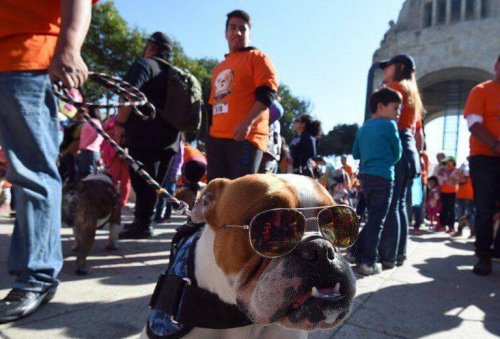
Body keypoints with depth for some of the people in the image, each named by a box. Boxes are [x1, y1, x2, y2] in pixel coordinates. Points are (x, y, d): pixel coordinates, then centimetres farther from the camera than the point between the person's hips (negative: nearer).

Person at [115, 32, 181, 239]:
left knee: (142, 182, -7)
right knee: (153, 183, 12)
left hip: (145, 136, -8)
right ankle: (141, 221, 19)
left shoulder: (144, 64, -1)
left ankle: (143, 224, -7)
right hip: (169, 138, 8)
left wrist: (120, 123, -11)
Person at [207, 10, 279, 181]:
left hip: (246, 137, -6)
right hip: (216, 138, 7)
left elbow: (267, 94, -8)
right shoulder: (218, 69, 26)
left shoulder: (257, 57, 7)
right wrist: (209, 135, 19)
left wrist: (247, 123, -21)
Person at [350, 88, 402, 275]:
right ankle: (369, 262, 0)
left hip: (366, 176, 7)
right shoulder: (389, 125, -5)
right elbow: (397, 153, 2)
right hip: (382, 177, -7)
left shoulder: (362, 128, 15)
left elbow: (356, 154, 18)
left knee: (373, 217, 17)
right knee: (377, 220, -3)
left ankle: (357, 251, 18)